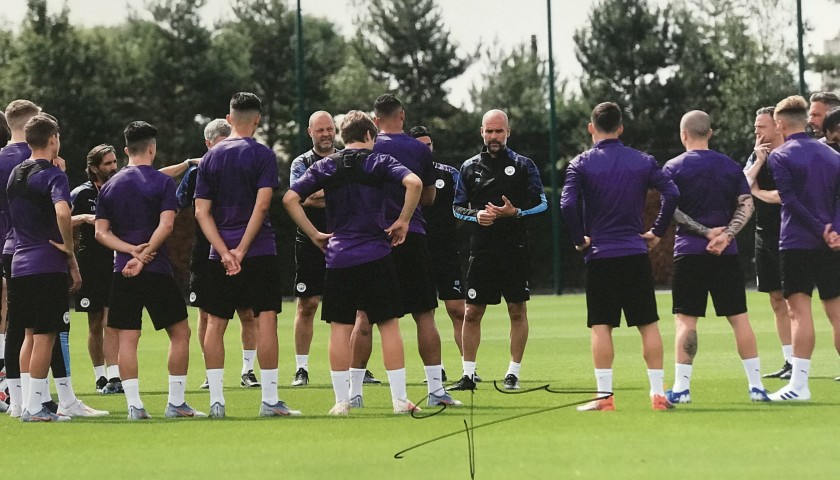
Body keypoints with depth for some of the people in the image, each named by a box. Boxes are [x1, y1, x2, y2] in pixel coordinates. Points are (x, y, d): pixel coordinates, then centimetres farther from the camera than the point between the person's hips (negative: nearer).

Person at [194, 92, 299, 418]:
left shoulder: (210, 158, 8)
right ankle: (269, 400, -5)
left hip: (221, 254, 3)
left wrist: (225, 253, -6)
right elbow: (261, 205, -13)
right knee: (266, 320, -2)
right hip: (260, 252, -3)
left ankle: (216, 400, 3)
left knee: (215, 324, 7)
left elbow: (202, 212, 2)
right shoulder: (262, 155, -4)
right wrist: (241, 251, -12)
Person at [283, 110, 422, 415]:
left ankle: (341, 400, 3)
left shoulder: (326, 167, 8)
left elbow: (290, 199, 1)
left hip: (339, 257, 2)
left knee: (340, 328, 5)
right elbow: (414, 183, -15)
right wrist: (403, 222, -5)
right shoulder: (379, 161, 2)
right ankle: (400, 399, 2)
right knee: (388, 326, 3)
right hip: (376, 255, -2)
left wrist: (314, 234, 5)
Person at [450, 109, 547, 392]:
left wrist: (515, 212, -15)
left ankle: (513, 373, 9)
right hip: (481, 251, 2)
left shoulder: (523, 165, 3)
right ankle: (468, 374, 7)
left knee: (517, 310, 1)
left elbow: (541, 203, 1)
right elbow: (457, 207, 12)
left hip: (515, 251, -2)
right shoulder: (470, 167, 9)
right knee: (472, 312, 1)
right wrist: (476, 215, -8)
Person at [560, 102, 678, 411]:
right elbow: (672, 194, -4)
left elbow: (568, 205, -15)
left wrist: (579, 240, -3)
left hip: (599, 255, -2)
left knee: (601, 327, 0)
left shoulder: (581, 164, -2)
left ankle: (605, 395, -5)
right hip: (636, 255, 2)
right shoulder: (643, 161, 5)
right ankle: (658, 393, 4)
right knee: (648, 325, 6)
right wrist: (657, 232, 4)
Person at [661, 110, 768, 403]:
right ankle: (756, 385, 3)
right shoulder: (730, 166, 8)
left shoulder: (674, 168, -1)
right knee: (739, 318, 5)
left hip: (689, 252, -3)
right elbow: (747, 205, 1)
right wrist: (725, 235, -10)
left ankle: (681, 387, -4)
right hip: (726, 254, 3)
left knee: (686, 320, 0)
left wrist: (706, 232, -8)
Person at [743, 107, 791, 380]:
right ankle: (789, 361, 14)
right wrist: (758, 162, -8)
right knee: (777, 301, 9)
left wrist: (758, 192, -9)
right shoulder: (757, 156, 12)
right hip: (764, 234, 7)